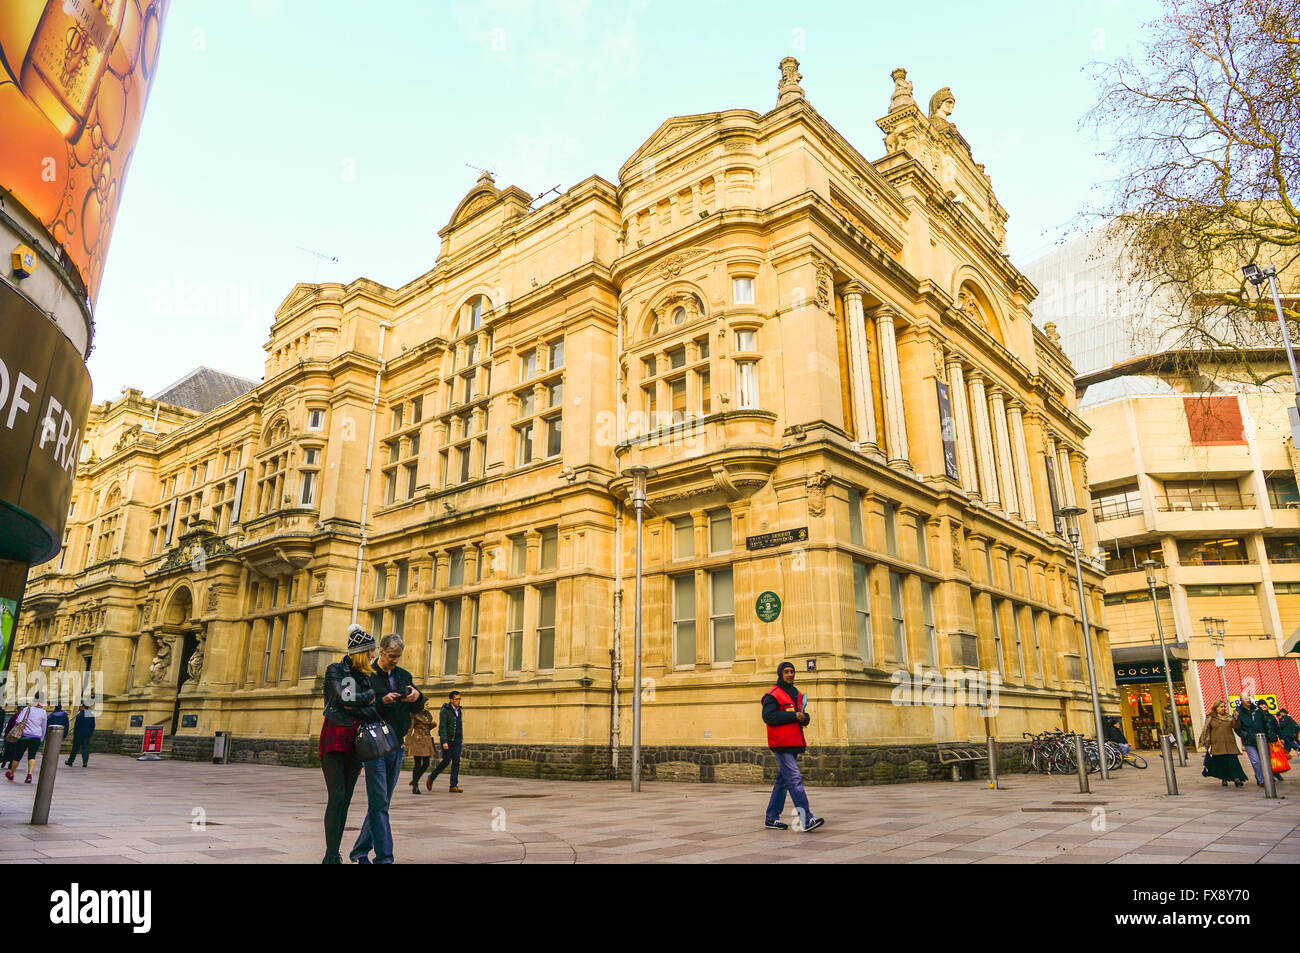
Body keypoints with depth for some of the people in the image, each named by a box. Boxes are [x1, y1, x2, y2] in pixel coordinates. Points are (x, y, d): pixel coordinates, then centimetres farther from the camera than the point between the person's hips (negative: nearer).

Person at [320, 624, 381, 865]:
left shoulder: (365, 677, 14)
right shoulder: (334, 670, -1)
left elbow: (374, 713, 4)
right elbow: (345, 699, -16)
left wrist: (355, 707, -11)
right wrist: (373, 694, -4)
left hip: (356, 741, 5)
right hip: (335, 738, -5)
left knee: (345, 799, 4)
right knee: (337, 797, -12)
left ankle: (333, 854, 11)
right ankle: (331, 856, -9)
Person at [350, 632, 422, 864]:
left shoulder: (404, 676, 13)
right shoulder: (367, 675, -4)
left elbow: (417, 709, 12)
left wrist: (417, 696, -10)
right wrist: (383, 701, -24)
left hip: (397, 746, 6)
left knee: (380, 803, 12)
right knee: (379, 803, -7)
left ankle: (360, 850, 26)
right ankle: (384, 857, -5)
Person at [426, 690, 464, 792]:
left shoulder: (458, 711, 12)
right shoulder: (445, 711, -10)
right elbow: (442, 727, -16)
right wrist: (444, 741, -22)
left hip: (457, 740, 6)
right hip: (447, 740, -6)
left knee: (456, 762, -2)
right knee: (446, 761, -4)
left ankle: (454, 786, -1)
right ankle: (431, 778, 19)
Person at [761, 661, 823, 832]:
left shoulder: (798, 695, 20)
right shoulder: (773, 695, -6)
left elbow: (805, 719, 22)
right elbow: (768, 716, -18)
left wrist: (804, 717, -3)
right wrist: (793, 715, -19)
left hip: (794, 744, 8)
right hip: (781, 744, -8)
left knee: (783, 781, 11)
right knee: (795, 780, -13)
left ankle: (772, 818, 18)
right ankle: (806, 819, -16)